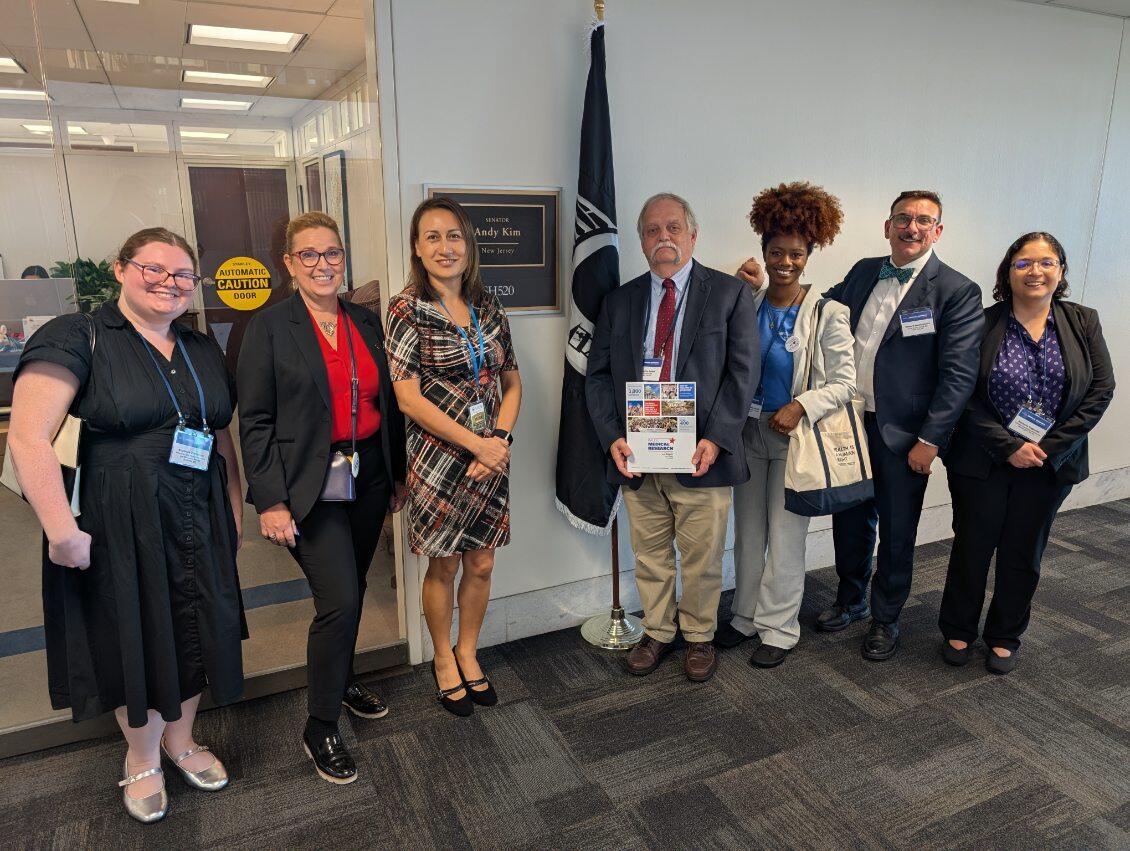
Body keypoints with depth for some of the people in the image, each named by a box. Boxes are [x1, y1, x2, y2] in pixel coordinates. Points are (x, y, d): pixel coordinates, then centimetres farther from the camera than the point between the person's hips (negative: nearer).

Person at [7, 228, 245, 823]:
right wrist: (62, 531, -20)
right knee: (131, 637, 10)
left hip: (198, 524, 5)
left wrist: (234, 510, 11)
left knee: (193, 632, 14)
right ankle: (142, 756, 35)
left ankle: (180, 739, 39)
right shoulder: (77, 337, -9)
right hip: (118, 527, -5)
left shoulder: (203, 351, 10)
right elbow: (28, 436, -17)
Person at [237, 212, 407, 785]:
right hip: (311, 486, -5)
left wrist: (397, 474, 13)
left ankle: (341, 679, 42)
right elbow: (254, 420, -9)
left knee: (351, 592, 17)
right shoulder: (270, 326, -6)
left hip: (369, 477, 5)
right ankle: (320, 728, 11)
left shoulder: (367, 322, 8)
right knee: (339, 601, -9)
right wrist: (271, 501, -13)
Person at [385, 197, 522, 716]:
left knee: (481, 565, 12)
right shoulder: (408, 309, -8)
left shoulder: (489, 309, 6)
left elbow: (512, 383, 9)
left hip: (491, 459, 4)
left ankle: (468, 654, 36)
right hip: (439, 460, -4)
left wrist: (500, 440, -8)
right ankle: (443, 660, 34)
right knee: (444, 567, 10)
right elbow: (408, 398, -13)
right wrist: (476, 443, -15)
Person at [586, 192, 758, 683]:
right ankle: (657, 633, 35)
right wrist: (612, 437, -7)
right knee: (649, 556, 15)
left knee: (702, 559, 10)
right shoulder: (619, 301, 9)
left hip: (701, 454, -2)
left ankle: (699, 637, 32)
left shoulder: (729, 294, 1)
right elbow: (598, 375, 7)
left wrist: (716, 439, -14)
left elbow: (742, 371, -4)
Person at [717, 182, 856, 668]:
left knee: (785, 540, 6)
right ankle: (746, 617, 33)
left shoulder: (827, 314, -10)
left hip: (795, 436, -4)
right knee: (747, 533, 16)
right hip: (749, 432, 4)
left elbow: (844, 383, -9)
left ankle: (778, 629, 24)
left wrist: (801, 407, -21)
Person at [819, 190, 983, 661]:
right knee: (850, 521, 18)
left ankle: (885, 619, 31)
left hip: (903, 435, -4)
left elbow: (959, 374, -12)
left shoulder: (957, 291, -9)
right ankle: (850, 600, 40)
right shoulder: (863, 272, 6)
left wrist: (930, 440, -15)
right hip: (850, 423, 4)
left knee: (896, 534, 11)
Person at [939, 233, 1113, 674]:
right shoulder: (982, 324, -7)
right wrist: (1008, 447, -16)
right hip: (982, 461, -2)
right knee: (972, 548, 9)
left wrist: (1049, 448, -11)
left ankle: (1004, 637, 31)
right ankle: (958, 632, 27)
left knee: (1023, 554, 14)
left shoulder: (1083, 323, 0)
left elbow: (1101, 391, -3)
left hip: (1050, 464, 2)